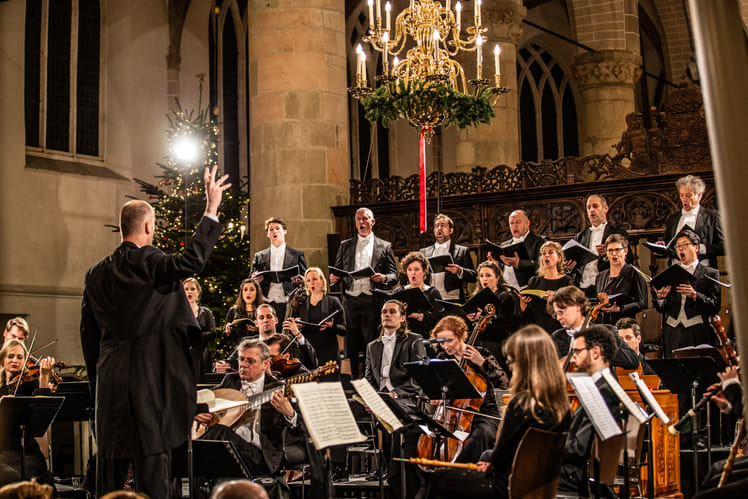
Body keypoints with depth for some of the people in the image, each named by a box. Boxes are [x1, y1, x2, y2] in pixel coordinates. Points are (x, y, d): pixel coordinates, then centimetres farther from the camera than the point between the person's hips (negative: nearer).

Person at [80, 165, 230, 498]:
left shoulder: (96, 274, 9)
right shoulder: (146, 262, -10)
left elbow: (88, 334, 13)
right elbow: (190, 261, -27)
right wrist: (211, 210, -21)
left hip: (108, 383, 6)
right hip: (149, 380, -6)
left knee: (110, 461, 13)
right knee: (151, 458, -2)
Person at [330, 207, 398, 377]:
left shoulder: (384, 246, 10)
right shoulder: (345, 245, 17)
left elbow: (394, 276, 6)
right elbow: (337, 271, 17)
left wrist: (384, 278, -16)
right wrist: (333, 279, -6)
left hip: (373, 301, -2)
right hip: (351, 301, 2)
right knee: (352, 345, 2)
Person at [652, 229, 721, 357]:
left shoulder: (710, 273, 8)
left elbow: (715, 306, -2)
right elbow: (661, 309, 13)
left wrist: (695, 295, -17)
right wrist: (660, 298, -9)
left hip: (698, 333, -3)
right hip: (673, 333, 3)